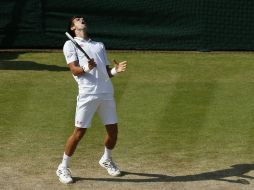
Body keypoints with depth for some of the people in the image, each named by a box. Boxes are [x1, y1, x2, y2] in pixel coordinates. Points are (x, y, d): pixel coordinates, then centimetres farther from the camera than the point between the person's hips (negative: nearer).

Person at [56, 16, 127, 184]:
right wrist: (86, 68, -25)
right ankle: (63, 168, 9)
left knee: (113, 131, 8)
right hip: (87, 93, -5)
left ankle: (107, 160, 34)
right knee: (79, 132, -6)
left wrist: (116, 70, -2)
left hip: (107, 93, 5)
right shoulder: (70, 44, 8)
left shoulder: (99, 45, 24)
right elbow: (74, 70, -4)